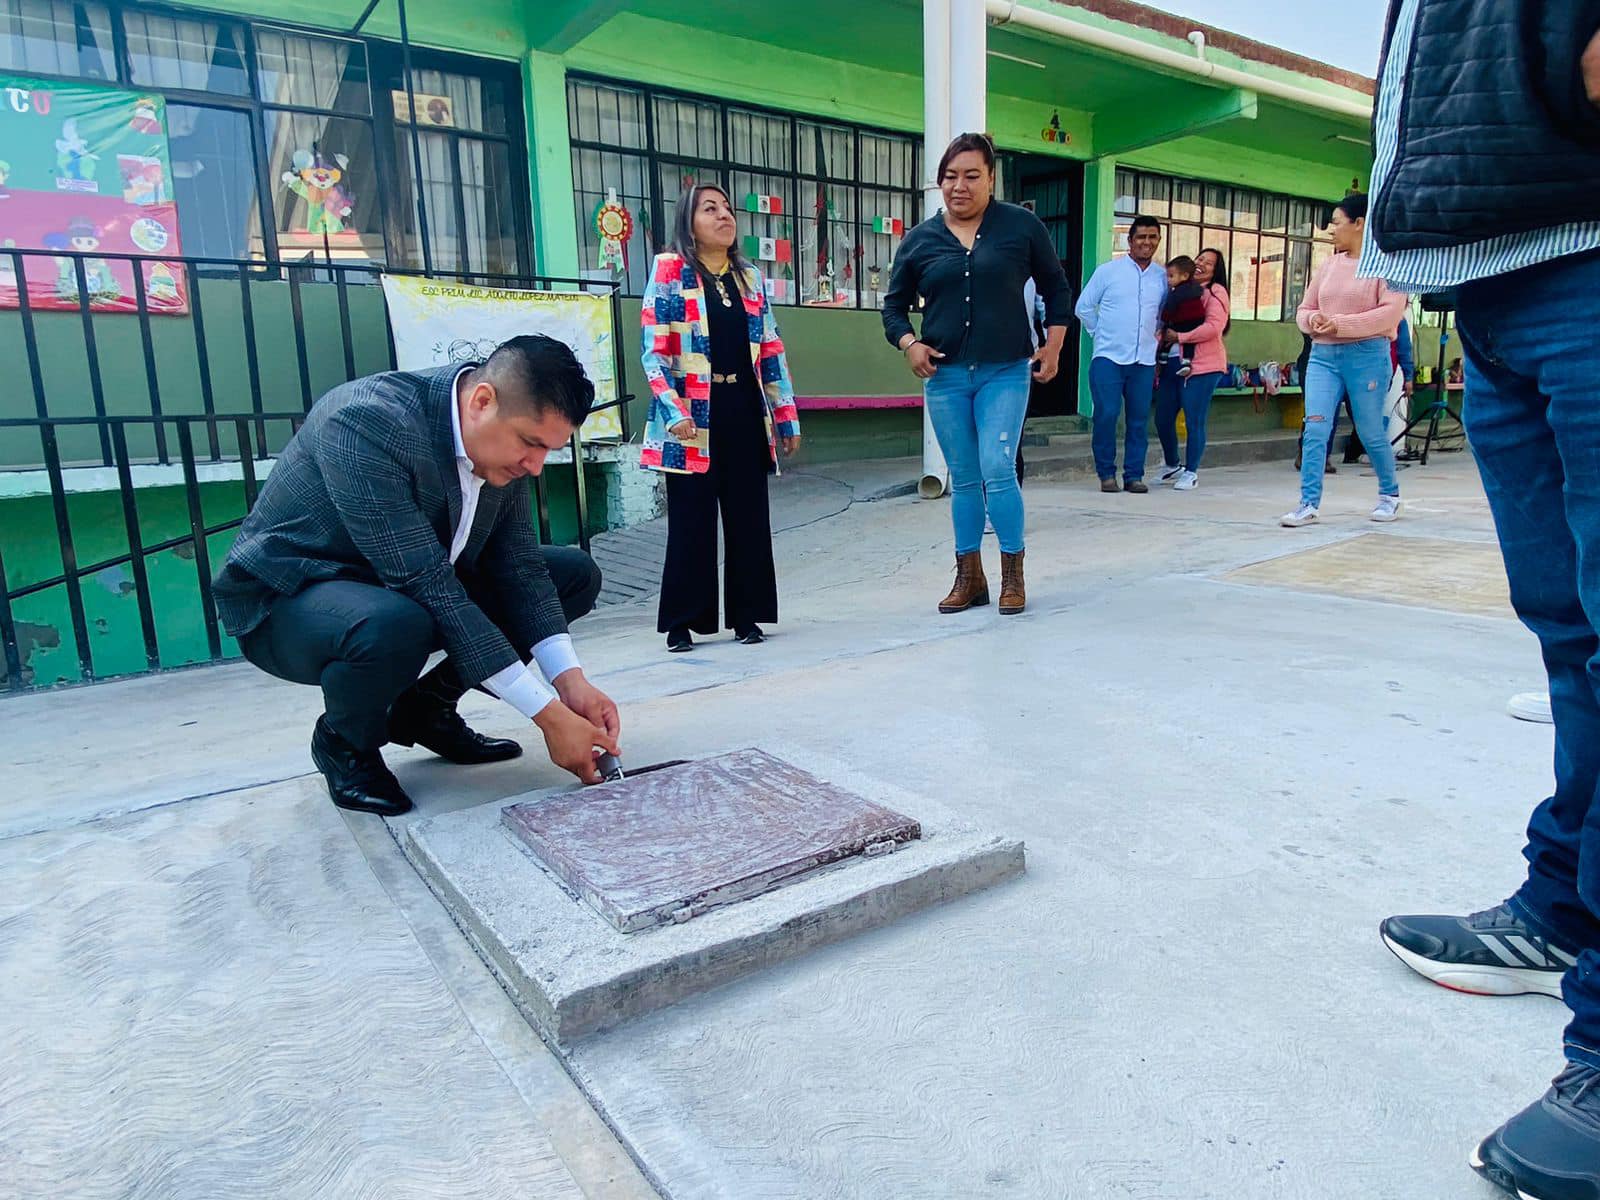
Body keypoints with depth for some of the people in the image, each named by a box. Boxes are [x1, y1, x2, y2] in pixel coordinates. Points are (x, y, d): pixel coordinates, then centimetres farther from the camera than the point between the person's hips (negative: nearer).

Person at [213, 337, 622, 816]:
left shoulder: (505, 435, -10)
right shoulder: (364, 421, -32)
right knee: (395, 625, -41)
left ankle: (426, 708, 6)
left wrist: (570, 680, -19)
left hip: (415, 585, 7)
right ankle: (343, 741, -5)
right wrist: (548, 714, -35)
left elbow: (517, 562, -6)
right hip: (289, 598, -7)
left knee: (577, 574, -1)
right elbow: (425, 581, -36)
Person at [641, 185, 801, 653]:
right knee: (691, 521, 0)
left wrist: (786, 417, 10)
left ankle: (747, 616, 17)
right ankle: (681, 623, 10)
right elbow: (653, 350, -6)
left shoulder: (751, 277, 15)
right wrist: (673, 411, -17)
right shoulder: (669, 270, 1)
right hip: (693, 418, -4)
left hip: (745, 413, 5)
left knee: (749, 517, 6)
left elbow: (771, 351, 15)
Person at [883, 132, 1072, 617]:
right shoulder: (920, 239, 6)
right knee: (963, 479, 8)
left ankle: (1013, 576, 4)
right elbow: (894, 303, 15)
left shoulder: (1021, 225, 2)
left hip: (1005, 373, -2)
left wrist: (1053, 345, 5)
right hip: (944, 377, 2)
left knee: (998, 471, -12)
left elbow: (1056, 288, 12)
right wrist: (908, 343, -3)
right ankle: (969, 577, 19)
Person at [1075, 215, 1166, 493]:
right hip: (1109, 358, -3)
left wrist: (1153, 334, 15)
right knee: (1106, 415, -8)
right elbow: (1084, 307, 6)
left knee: (1139, 419, 3)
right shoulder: (1108, 271, 2)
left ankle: (1134, 475, 10)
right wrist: (1101, 334, 6)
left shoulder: (1163, 277, 11)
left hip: (1144, 361, 3)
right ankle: (1106, 473, 4)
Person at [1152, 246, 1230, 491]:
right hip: (1173, 363, 7)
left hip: (1201, 365, -7)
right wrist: (1163, 339, 7)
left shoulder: (1215, 292, -1)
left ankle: (1191, 473, 7)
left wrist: (1179, 337, -14)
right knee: (1162, 418, 7)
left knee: (1194, 421, -4)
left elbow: (1213, 327, -13)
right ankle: (1171, 466, 26)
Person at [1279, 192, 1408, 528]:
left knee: (1370, 433, 5)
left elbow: (1391, 311, -13)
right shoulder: (1327, 266, 14)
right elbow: (1305, 309, 19)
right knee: (1315, 430, -9)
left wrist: (1340, 324, -19)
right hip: (1322, 356, 5)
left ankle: (1390, 494, 27)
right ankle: (1308, 504, -9)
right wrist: (1312, 320, -5)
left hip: (1367, 356, -4)